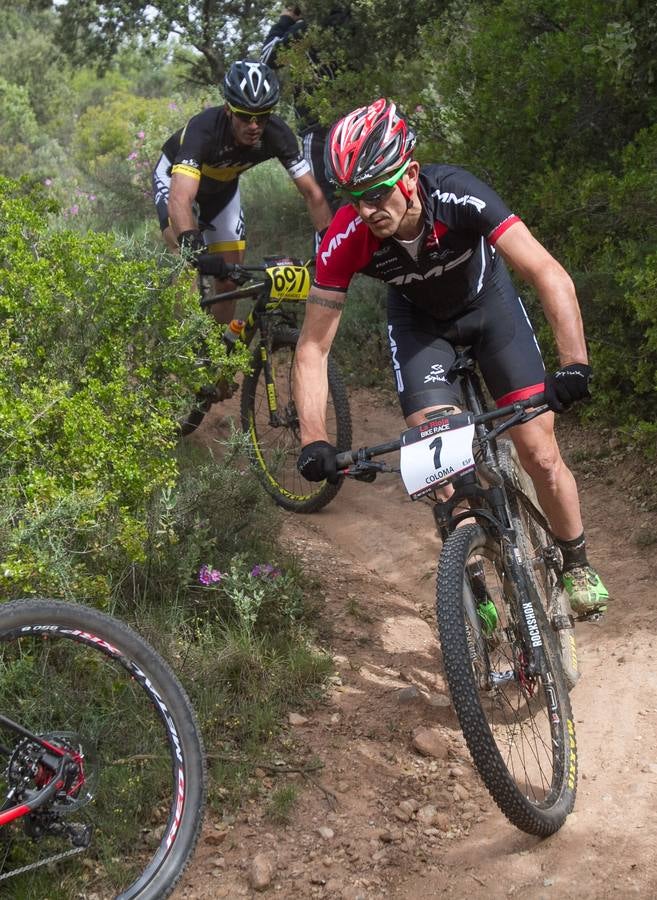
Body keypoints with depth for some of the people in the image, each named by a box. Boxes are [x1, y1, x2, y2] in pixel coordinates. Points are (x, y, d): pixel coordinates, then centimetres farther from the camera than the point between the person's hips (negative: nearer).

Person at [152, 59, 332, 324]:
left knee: (230, 281, 1)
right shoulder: (204, 128, -41)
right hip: (177, 177, -4)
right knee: (187, 262, -28)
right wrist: (195, 251, -67)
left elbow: (312, 194, -24)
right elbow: (180, 198, -52)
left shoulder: (278, 134, -30)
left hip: (223, 187, 4)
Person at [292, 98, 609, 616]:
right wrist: (313, 441, -36)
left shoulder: (457, 196, -38)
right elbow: (313, 349, -25)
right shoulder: (345, 238, -31)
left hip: (487, 300, -1)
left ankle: (577, 563, 20)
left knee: (540, 453, -7)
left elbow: (551, 276, -41)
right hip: (418, 320, 1)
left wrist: (574, 365, -55)